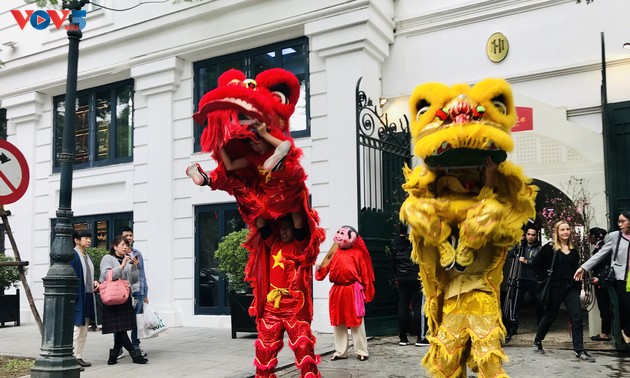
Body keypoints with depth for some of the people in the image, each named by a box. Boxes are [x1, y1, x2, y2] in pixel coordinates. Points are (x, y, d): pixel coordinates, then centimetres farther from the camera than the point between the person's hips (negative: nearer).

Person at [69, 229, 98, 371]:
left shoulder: (87, 257, 16)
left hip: (88, 297, 9)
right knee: (75, 329, -8)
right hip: (77, 297, -9)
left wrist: (94, 282, 5)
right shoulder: (72, 255, -11)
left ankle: (79, 357, 20)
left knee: (83, 331, 13)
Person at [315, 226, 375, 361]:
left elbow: (365, 273, -1)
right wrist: (319, 269, -19)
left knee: (357, 322, 3)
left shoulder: (357, 253, -3)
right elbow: (325, 268, 2)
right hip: (337, 291, 4)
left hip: (353, 291, -4)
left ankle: (362, 352, 12)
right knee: (338, 322, 10)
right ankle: (340, 351, 21)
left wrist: (366, 292, -1)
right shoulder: (334, 252, 6)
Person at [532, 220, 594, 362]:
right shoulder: (550, 248, -5)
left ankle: (579, 351, -2)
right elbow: (537, 263, -3)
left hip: (571, 288, 4)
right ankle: (537, 342, 28)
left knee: (577, 318, -5)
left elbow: (576, 269, 15)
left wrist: (578, 288, 9)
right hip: (555, 288, -4)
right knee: (549, 316, 8)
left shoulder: (573, 250, 9)